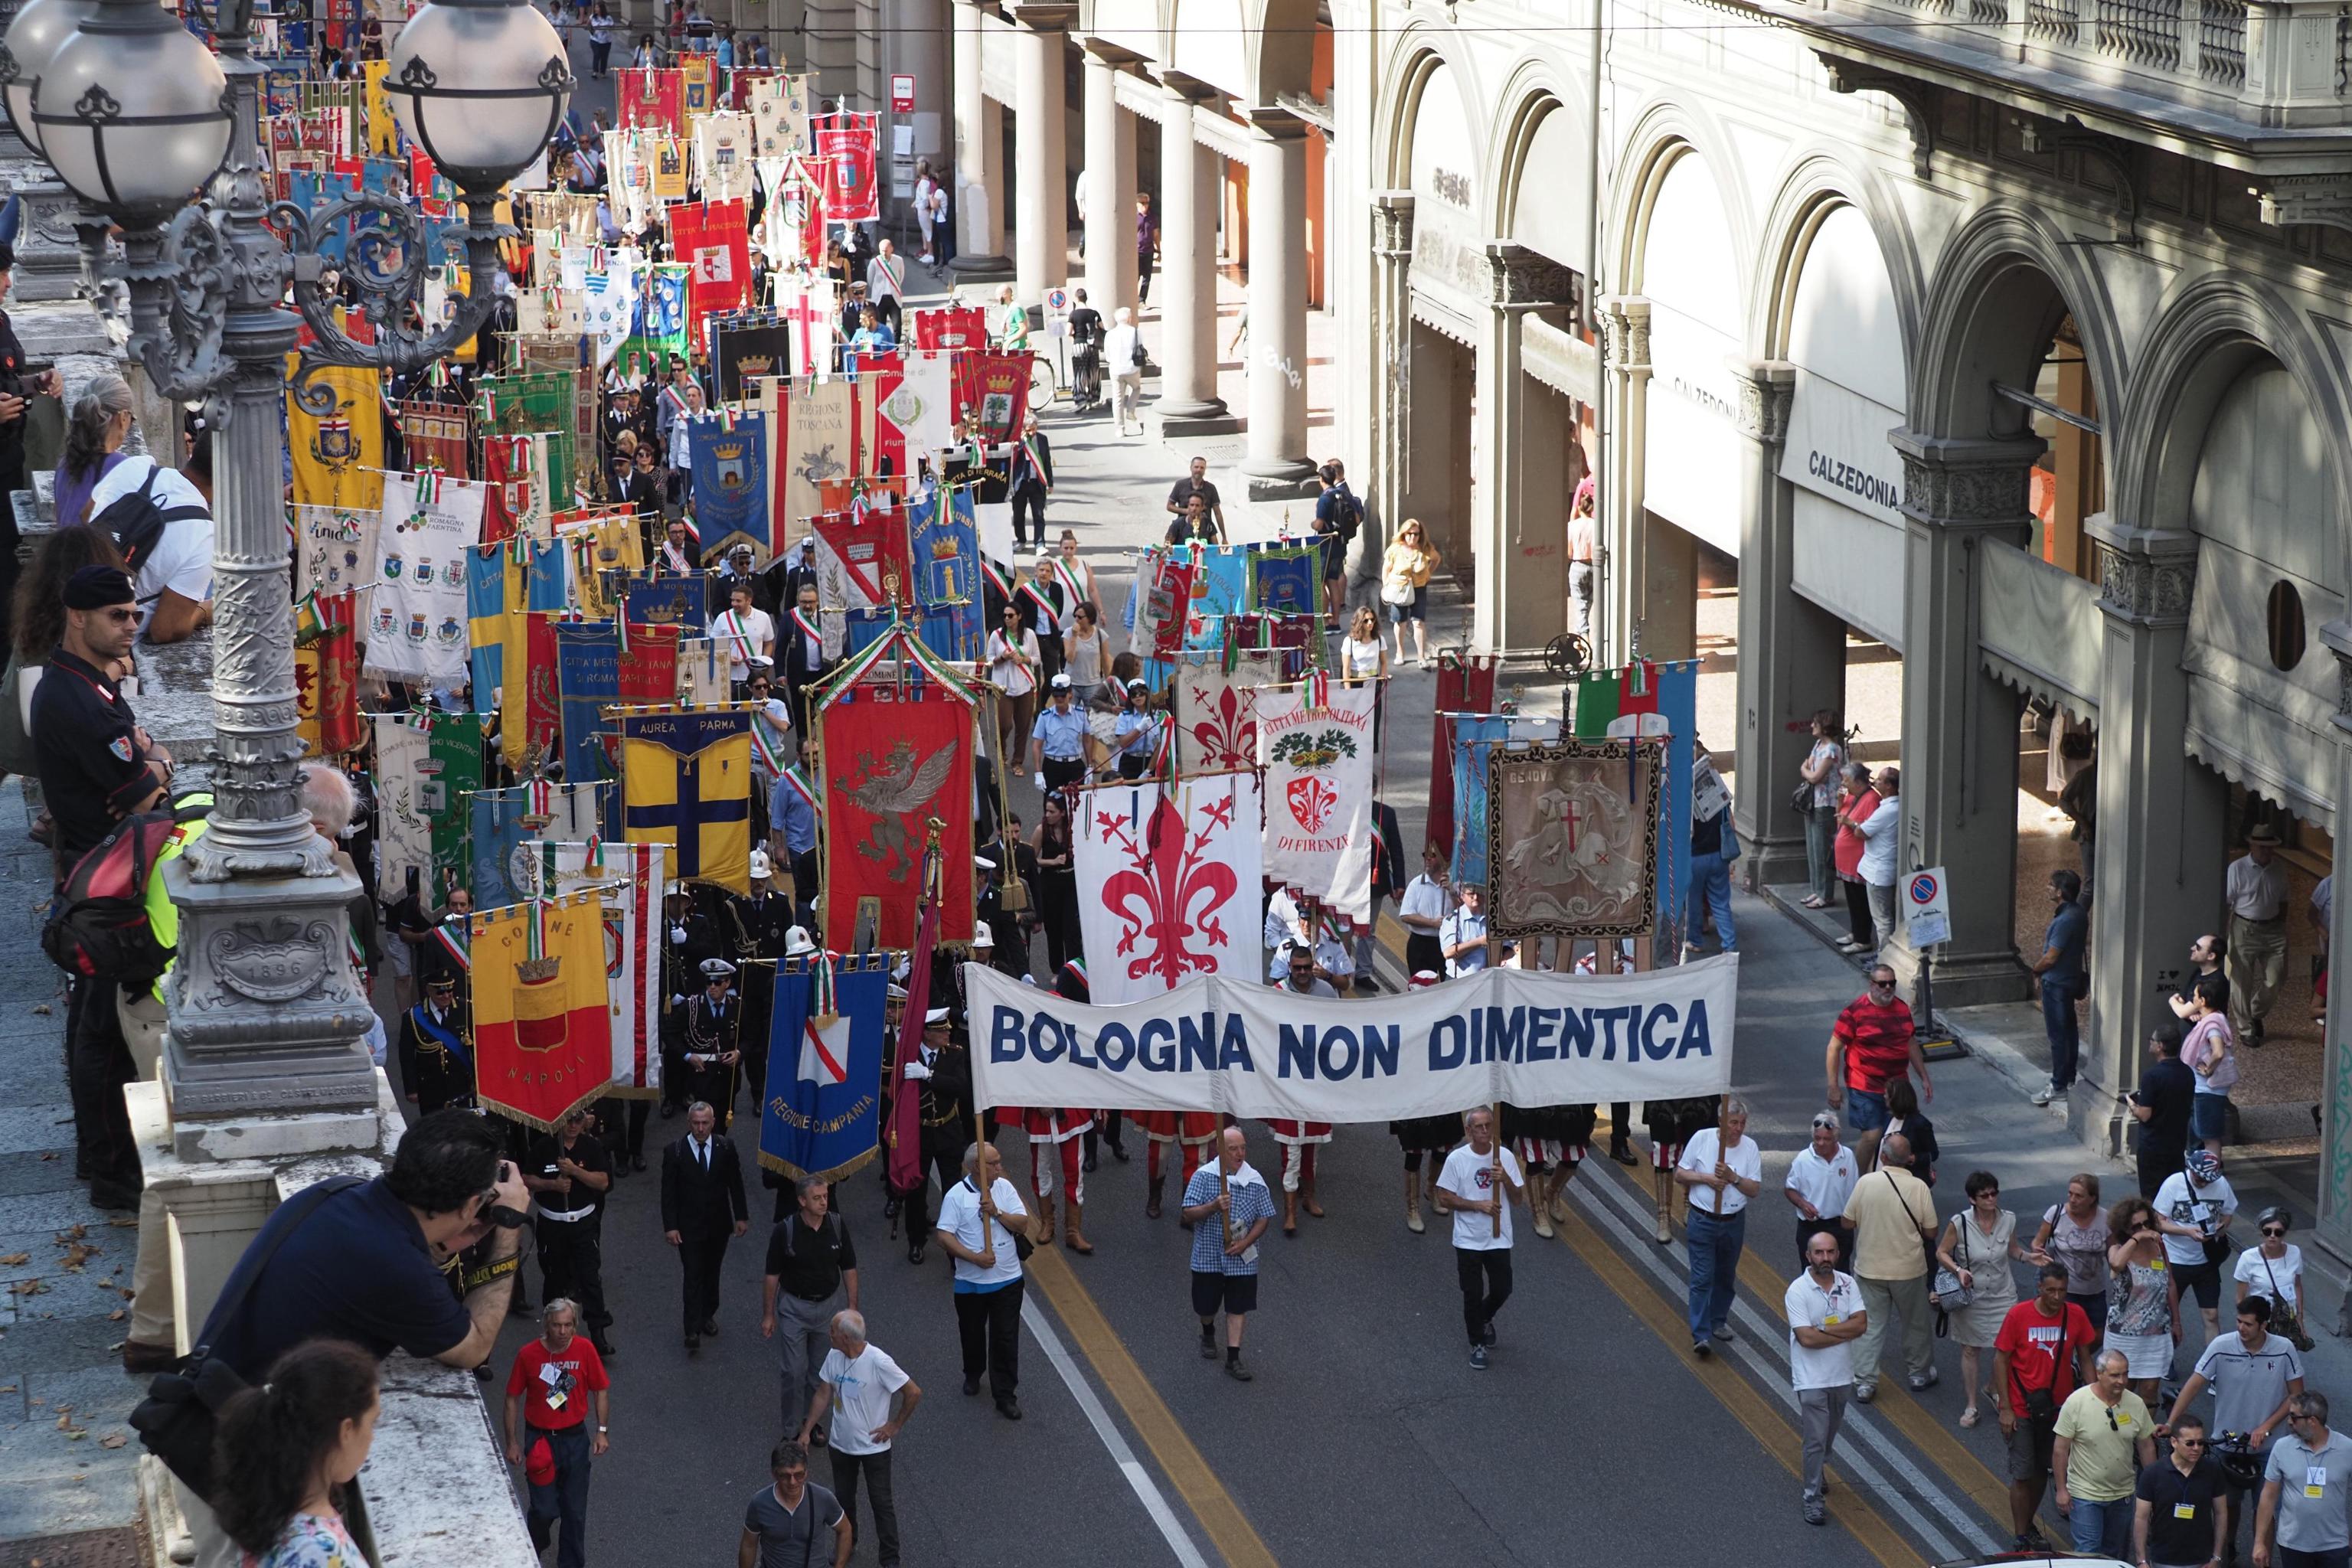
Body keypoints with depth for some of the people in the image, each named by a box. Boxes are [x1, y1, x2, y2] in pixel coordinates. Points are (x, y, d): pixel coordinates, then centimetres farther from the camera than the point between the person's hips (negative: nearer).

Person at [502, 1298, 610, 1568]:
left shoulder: (585, 1350, -9)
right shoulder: (528, 1355, -13)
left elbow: (600, 1391, 3)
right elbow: (512, 1399, -3)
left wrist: (602, 1431, -2)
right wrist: (512, 1443, -2)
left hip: (575, 1438, 2)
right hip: (540, 1439, -2)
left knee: (575, 1510, 8)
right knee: (545, 1508, -1)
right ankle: (533, 1544, 32)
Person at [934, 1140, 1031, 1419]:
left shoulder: (1004, 1188, 0)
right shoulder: (956, 1196, -11)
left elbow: (1022, 1225, -3)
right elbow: (944, 1236, -15)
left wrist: (997, 1212, -19)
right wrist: (974, 1257, -24)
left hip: (1007, 1280, 1)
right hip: (971, 1281, -1)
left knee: (1006, 1339, 0)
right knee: (972, 1334, 18)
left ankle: (1005, 1396, 7)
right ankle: (973, 1373, 45)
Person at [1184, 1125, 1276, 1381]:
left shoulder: (1255, 1181, -4)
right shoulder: (1203, 1176, -10)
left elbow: (1264, 1218, 2)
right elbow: (1189, 1213, -12)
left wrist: (1245, 1243, -12)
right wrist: (1214, 1206, -30)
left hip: (1241, 1259, 1)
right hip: (1208, 1256, -1)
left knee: (1238, 1308, 2)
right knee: (1205, 1305, 13)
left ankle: (1233, 1359, 9)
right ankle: (1208, 1334, 46)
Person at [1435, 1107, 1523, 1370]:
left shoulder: (1506, 1157, -3)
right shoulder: (1457, 1159, -10)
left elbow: (1518, 1198, -1)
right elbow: (1444, 1199, -9)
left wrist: (1505, 1179, -21)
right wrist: (1479, 1205, -19)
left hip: (1499, 1239, 2)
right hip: (1468, 1240, -2)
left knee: (1502, 1291, 9)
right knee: (1473, 1294, 4)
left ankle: (1484, 1320, 41)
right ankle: (1478, 1344, 20)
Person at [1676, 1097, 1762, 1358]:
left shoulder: (1750, 1147, -4)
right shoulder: (1701, 1139, -8)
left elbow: (1755, 1189, -4)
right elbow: (1679, 1175, -3)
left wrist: (1733, 1177, -20)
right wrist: (1705, 1178, -18)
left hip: (1734, 1223, 3)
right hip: (1702, 1221, -3)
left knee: (1726, 1277, 18)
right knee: (1702, 1278, -8)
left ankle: (1718, 1321, 37)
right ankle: (1700, 1336, -9)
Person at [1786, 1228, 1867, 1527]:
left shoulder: (1847, 1284, -3)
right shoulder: (1798, 1291, -17)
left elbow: (1861, 1323, -12)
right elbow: (1806, 1338, -24)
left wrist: (1823, 1329, -21)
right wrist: (1844, 1333, -15)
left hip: (1842, 1375, 5)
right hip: (1812, 1379, -5)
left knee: (1831, 1432, 23)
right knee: (1816, 1439, -5)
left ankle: (1818, 1470, 48)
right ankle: (1812, 1498, 4)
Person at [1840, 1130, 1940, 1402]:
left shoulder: (1866, 1183, -13)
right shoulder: (1918, 1188, -14)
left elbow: (1848, 1223, -3)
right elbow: (1930, 1232, -8)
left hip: (1869, 1268, 0)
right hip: (1908, 1268, 0)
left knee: (1870, 1326, 9)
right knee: (1916, 1323, 20)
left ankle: (1864, 1382, 7)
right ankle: (1919, 1374, 33)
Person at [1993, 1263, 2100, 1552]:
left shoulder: (2075, 1316, -5)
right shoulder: (2018, 1315, -14)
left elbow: (2084, 1359, 6)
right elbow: (2000, 1360, -8)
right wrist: (2005, 1408, -11)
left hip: (2058, 1408, 3)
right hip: (2022, 1409, -3)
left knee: (2042, 1471, 15)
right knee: (2023, 1475, 0)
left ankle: (2028, 1525, 35)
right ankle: (2022, 1539, 10)